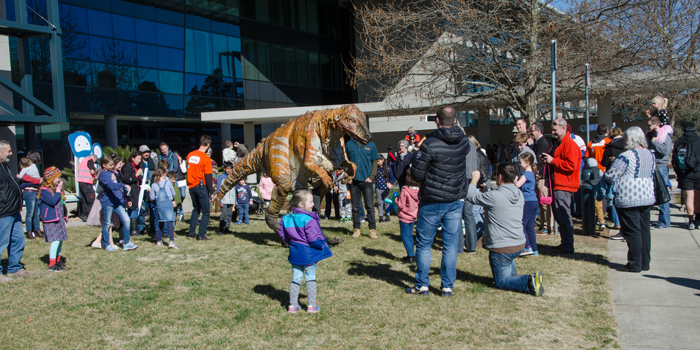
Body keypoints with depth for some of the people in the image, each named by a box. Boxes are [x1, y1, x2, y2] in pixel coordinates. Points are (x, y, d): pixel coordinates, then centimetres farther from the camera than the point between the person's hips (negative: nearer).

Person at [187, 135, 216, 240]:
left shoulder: (190, 155, 4)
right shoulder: (206, 159, -15)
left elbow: (188, 170, 12)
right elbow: (208, 177, -15)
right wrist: (212, 192, -11)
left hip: (191, 186, 7)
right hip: (201, 186, -7)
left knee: (196, 209, 20)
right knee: (205, 212, 4)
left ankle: (191, 233, 20)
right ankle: (201, 235, 2)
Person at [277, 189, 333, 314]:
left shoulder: (286, 219, 2)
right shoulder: (309, 220, -21)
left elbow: (282, 235, 10)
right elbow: (313, 239, -20)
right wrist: (322, 245, -3)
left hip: (295, 252, 6)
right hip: (309, 253, -6)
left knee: (295, 279, 13)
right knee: (311, 278, 6)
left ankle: (293, 305, 16)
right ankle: (312, 306, 12)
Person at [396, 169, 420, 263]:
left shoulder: (405, 191, -25)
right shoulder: (419, 191, -5)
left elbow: (401, 205, -22)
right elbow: (419, 203, 6)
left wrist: (396, 199, -3)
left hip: (404, 217, -7)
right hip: (413, 216, 7)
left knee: (405, 236, 2)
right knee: (409, 235, 19)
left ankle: (411, 255, -2)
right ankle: (411, 255, 23)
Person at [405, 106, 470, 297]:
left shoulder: (429, 144, -16)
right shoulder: (464, 142, 0)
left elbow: (416, 174, -14)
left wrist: (416, 158, 5)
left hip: (432, 202, -4)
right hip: (456, 200, 4)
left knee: (424, 244, 8)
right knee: (451, 244, 8)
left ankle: (422, 286, 14)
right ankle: (448, 287, 12)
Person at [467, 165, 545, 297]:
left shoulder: (494, 196, -22)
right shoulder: (520, 195, 1)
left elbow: (470, 196, -8)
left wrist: (475, 179, 8)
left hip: (501, 250, -7)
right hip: (520, 245, 7)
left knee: (501, 282, 7)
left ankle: (528, 281, -18)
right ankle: (512, 274, 31)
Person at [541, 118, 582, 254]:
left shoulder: (570, 145, -12)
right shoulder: (555, 144, 19)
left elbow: (571, 165, -22)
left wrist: (552, 160, -17)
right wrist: (546, 159, 10)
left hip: (564, 186, -10)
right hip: (557, 185, 10)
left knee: (564, 216, -8)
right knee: (559, 216, 14)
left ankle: (568, 246, -2)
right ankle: (564, 243, 23)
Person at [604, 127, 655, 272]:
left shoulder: (626, 156, -16)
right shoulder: (651, 155, 9)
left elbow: (610, 176, -15)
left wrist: (605, 174, 7)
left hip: (629, 200, -8)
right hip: (647, 198, 8)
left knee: (632, 231, -1)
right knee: (644, 230, 12)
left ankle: (635, 264, 4)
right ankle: (645, 263, 19)